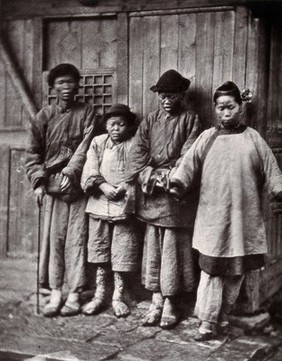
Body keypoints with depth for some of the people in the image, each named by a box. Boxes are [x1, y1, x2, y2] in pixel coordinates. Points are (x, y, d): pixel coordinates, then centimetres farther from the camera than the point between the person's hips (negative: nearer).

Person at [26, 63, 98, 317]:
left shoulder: (86, 113, 4)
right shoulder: (44, 116, 9)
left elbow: (86, 148, -6)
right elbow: (33, 152, 9)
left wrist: (71, 172, -19)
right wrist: (38, 182, -3)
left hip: (78, 185, -1)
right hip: (53, 184, 2)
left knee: (77, 239, -1)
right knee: (53, 238, 1)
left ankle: (74, 294, 7)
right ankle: (55, 294, 9)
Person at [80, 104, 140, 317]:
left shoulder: (133, 145, 0)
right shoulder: (97, 143, 9)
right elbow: (90, 169, 0)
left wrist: (122, 188, -21)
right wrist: (103, 186, -15)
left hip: (124, 205, -3)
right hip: (99, 204, 3)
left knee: (121, 253, 2)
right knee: (100, 250, 10)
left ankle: (119, 297, 16)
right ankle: (100, 295, 22)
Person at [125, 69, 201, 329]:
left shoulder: (191, 119, 7)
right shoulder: (149, 121, 16)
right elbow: (138, 151, 5)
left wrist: (168, 176, -15)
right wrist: (147, 175, -11)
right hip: (150, 193, 3)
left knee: (173, 247, -3)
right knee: (152, 246, 3)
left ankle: (170, 303, 5)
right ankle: (156, 301, 10)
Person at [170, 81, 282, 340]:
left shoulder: (253, 138, 7)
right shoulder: (207, 138, 5)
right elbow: (189, 163, -5)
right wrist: (178, 183, -21)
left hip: (244, 217, 2)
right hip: (213, 216, -1)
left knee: (237, 270, 9)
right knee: (211, 269, -4)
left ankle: (223, 316, 26)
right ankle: (208, 323, 4)